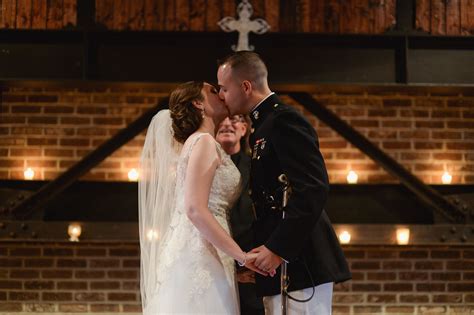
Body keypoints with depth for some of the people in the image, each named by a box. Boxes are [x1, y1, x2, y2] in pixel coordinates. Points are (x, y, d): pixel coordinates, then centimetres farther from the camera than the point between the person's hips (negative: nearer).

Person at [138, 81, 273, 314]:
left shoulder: (194, 143, 22)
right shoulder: (204, 141, -6)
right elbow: (196, 210, -18)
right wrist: (241, 256, -18)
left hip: (190, 254, 9)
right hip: (200, 257, -9)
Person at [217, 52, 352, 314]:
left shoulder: (284, 120, -11)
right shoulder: (264, 125, 19)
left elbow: (313, 189, -21)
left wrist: (278, 249, -22)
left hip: (298, 264, -10)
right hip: (280, 266, 10)